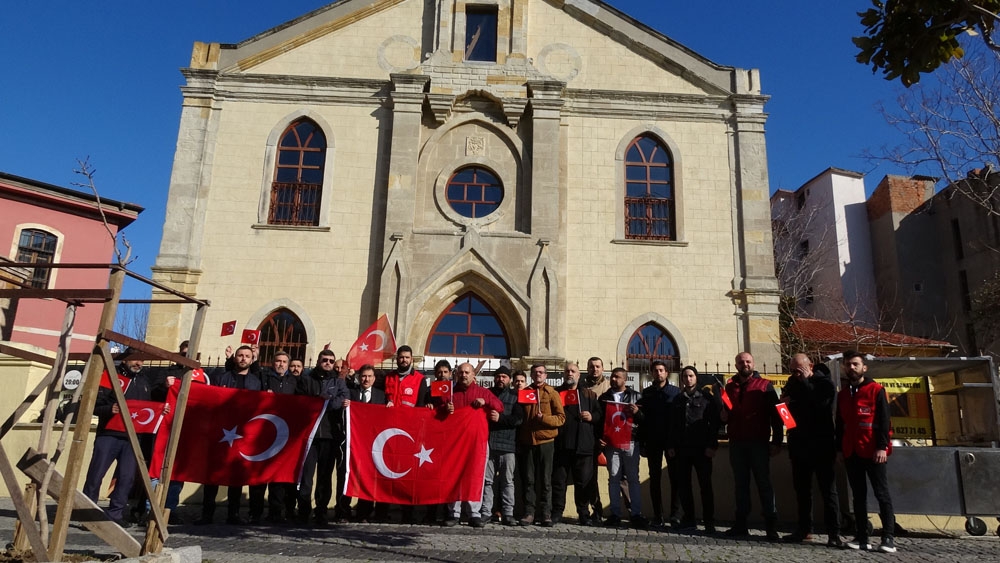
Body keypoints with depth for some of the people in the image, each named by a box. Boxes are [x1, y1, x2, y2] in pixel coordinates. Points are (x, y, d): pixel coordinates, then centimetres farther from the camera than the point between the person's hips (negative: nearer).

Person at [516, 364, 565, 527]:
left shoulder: (552, 393, 3)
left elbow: (561, 417, -2)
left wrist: (544, 418, -17)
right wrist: (518, 437, 5)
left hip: (546, 441, -2)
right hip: (527, 441, 2)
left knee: (545, 479, 2)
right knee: (528, 479, 4)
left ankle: (546, 514, 8)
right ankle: (529, 513, 9)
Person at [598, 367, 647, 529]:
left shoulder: (635, 396, 9)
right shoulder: (604, 397, 14)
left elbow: (645, 420, 7)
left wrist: (637, 412, -13)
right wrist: (599, 437, 0)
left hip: (630, 442, -1)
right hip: (611, 443, 1)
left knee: (633, 478, 0)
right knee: (614, 478, 3)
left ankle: (636, 514, 5)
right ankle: (615, 514, 7)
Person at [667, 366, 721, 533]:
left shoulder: (706, 397, 3)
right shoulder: (677, 399, 14)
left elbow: (714, 423, -2)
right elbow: (672, 425, 13)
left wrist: (712, 445, -11)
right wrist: (670, 446, 5)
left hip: (701, 448, -4)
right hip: (681, 448, 4)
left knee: (705, 485, -1)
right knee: (683, 484, 6)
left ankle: (709, 521, 5)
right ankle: (689, 518, 16)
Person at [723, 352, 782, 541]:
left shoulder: (764, 386, 2)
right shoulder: (729, 387, 13)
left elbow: (775, 414, -1)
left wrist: (777, 441, -8)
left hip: (759, 442, -4)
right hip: (737, 443, 4)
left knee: (764, 483, -1)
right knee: (740, 484, 8)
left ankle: (771, 527, 4)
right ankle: (741, 525, 14)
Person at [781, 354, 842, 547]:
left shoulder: (825, 383, -6)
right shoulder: (793, 383, 10)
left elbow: (820, 407, -21)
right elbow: (784, 406, 18)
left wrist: (804, 382, -15)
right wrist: (784, 404, -5)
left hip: (821, 445, -5)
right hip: (798, 443, 6)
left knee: (828, 489, -1)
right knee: (801, 488, 11)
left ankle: (834, 533, 2)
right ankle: (804, 528, 20)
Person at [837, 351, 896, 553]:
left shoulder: (876, 390, -1)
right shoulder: (843, 394, 15)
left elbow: (884, 421, -7)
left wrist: (882, 447, -15)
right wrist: (840, 448, 11)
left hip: (872, 451, -5)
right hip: (851, 452, 5)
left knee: (882, 493, -1)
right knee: (858, 495, 7)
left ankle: (889, 537, 1)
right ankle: (861, 537, 10)